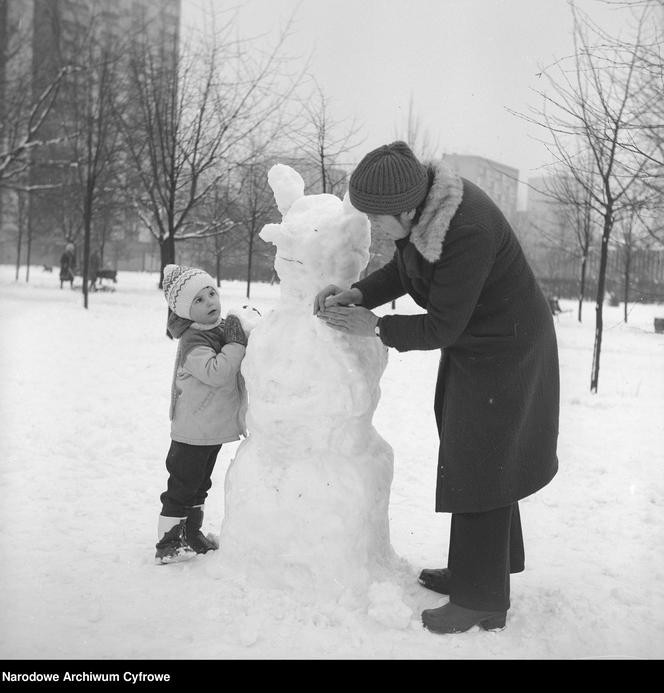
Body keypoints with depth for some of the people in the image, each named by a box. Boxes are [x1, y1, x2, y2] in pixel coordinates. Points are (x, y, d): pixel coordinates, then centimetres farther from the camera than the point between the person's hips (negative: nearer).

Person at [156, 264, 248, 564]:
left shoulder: (222, 328, 7)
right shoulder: (192, 342, -21)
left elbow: (238, 370, 22)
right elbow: (215, 373, -34)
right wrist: (236, 343, -29)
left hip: (214, 427, 9)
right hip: (192, 432, -9)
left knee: (200, 483, 21)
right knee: (182, 485, 0)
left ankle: (191, 533, 35)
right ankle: (168, 542, 11)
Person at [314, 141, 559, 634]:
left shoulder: (468, 233, -35)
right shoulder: (420, 202, -10)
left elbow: (442, 326, -27)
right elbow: (404, 270, 5)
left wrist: (375, 327, -18)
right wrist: (357, 294, -9)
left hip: (504, 352, -9)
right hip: (473, 343, 9)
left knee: (479, 467, -2)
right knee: (469, 456, 19)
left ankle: (483, 602, 13)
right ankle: (475, 569, 37)